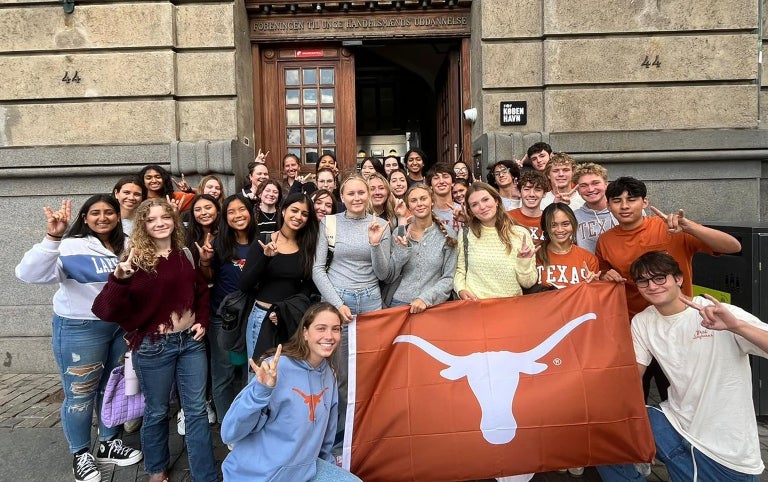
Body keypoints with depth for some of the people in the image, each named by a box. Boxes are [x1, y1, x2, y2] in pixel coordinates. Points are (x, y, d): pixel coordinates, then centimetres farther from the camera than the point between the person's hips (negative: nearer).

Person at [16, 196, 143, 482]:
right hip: (80, 329, -5)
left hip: (122, 326, 6)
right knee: (80, 394, 8)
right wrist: (52, 238, -39)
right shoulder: (71, 247, -15)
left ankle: (109, 444, 37)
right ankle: (81, 455, 28)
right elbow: (29, 274, -28)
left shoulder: (127, 246, 3)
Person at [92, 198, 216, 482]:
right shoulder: (136, 260, -12)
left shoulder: (185, 254, 2)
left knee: (197, 408, 10)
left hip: (191, 340, 4)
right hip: (153, 346, -4)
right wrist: (119, 278, -38)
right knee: (157, 411, 13)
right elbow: (106, 311, -21)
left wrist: (203, 320, 4)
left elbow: (201, 290, 17)